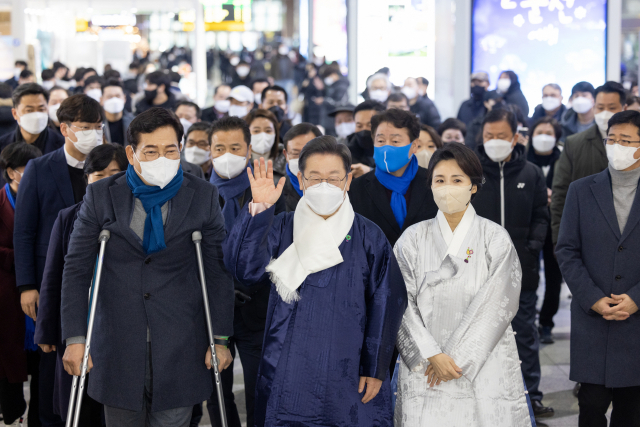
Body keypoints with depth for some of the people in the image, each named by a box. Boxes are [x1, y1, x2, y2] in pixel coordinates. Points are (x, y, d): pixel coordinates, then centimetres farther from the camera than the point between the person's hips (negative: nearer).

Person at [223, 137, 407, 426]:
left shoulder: (368, 237, 1)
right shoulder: (281, 229, 4)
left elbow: (386, 304, 1)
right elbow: (245, 268, -13)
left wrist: (375, 369, -1)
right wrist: (259, 209, -20)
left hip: (349, 376, -1)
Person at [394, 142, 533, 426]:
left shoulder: (496, 239, 2)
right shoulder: (413, 240, 6)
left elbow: (496, 306, -6)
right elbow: (403, 304, 0)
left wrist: (455, 358, -10)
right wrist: (432, 355, -11)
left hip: (484, 368, -1)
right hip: (425, 372, 1)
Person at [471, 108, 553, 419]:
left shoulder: (531, 174, 3)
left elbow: (541, 218, 7)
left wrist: (532, 248, -6)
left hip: (522, 271, 1)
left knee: (526, 335, 10)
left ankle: (531, 395, 20)